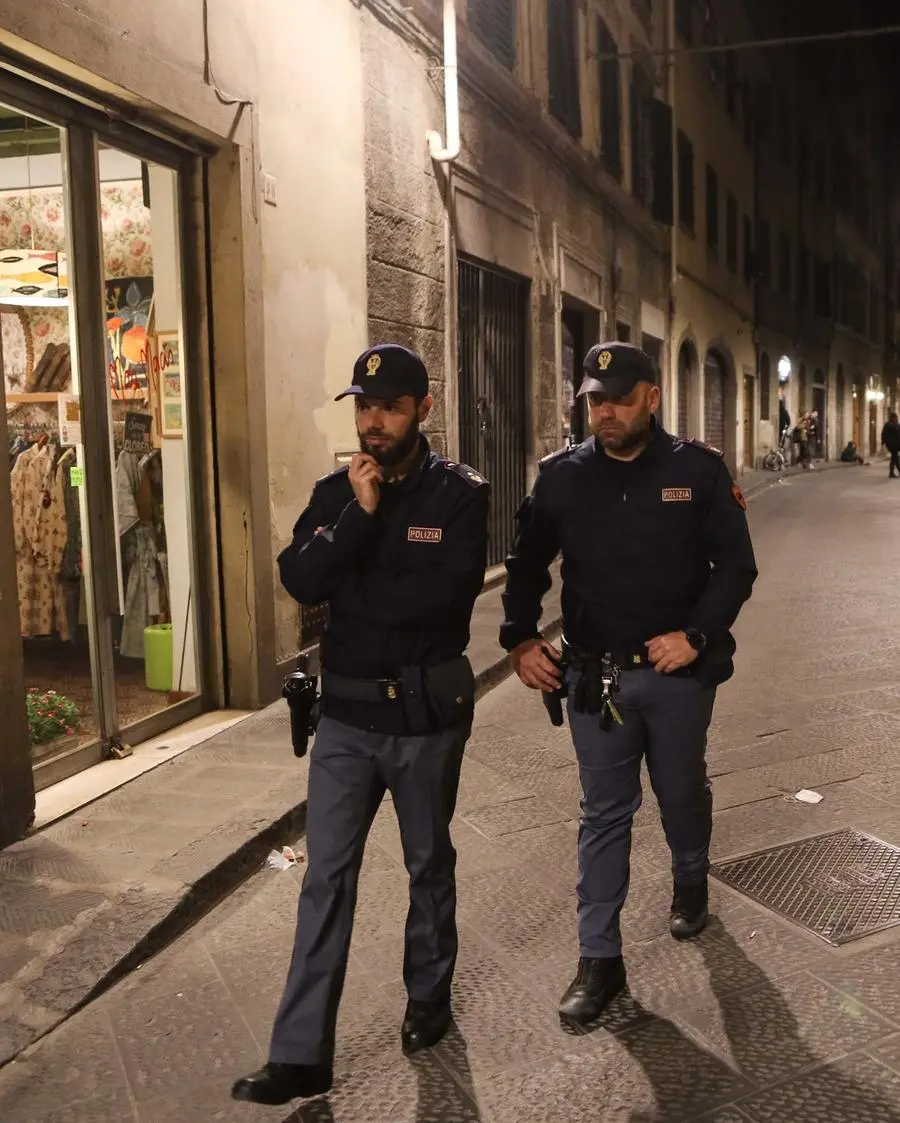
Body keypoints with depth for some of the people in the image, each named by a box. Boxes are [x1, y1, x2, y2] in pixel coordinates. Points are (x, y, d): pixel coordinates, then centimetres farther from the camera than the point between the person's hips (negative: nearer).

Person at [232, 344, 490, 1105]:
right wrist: (360, 512, -20)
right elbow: (300, 581, -11)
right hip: (346, 714, 3)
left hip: (426, 714, -2)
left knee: (429, 864, 15)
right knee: (326, 876, 3)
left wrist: (352, 595, -12)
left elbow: (448, 595, -21)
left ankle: (429, 997, 38)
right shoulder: (336, 491, 4)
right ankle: (301, 1054, 10)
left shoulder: (460, 493, -7)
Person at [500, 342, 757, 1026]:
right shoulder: (563, 475, -2)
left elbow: (736, 565, -5)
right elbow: (527, 565, 9)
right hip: (595, 676, 1)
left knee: (683, 794, 19)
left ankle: (691, 882, 50)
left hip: (679, 672, -1)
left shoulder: (698, 470, -7)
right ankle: (600, 960, 14)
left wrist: (696, 635, -18)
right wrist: (521, 640, 0)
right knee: (604, 815, 5)